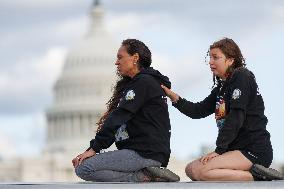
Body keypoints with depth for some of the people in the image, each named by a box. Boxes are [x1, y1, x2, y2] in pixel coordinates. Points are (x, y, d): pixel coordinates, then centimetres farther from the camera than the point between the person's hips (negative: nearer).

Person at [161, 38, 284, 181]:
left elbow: (236, 117, -17)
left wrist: (219, 150, -17)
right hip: (237, 148, 10)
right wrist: (175, 99, -1)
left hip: (255, 150, -10)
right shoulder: (221, 88, 19)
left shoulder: (242, 77, -9)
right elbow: (199, 111, 15)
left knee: (201, 171, -24)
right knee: (190, 169, 6)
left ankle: (258, 176, -17)